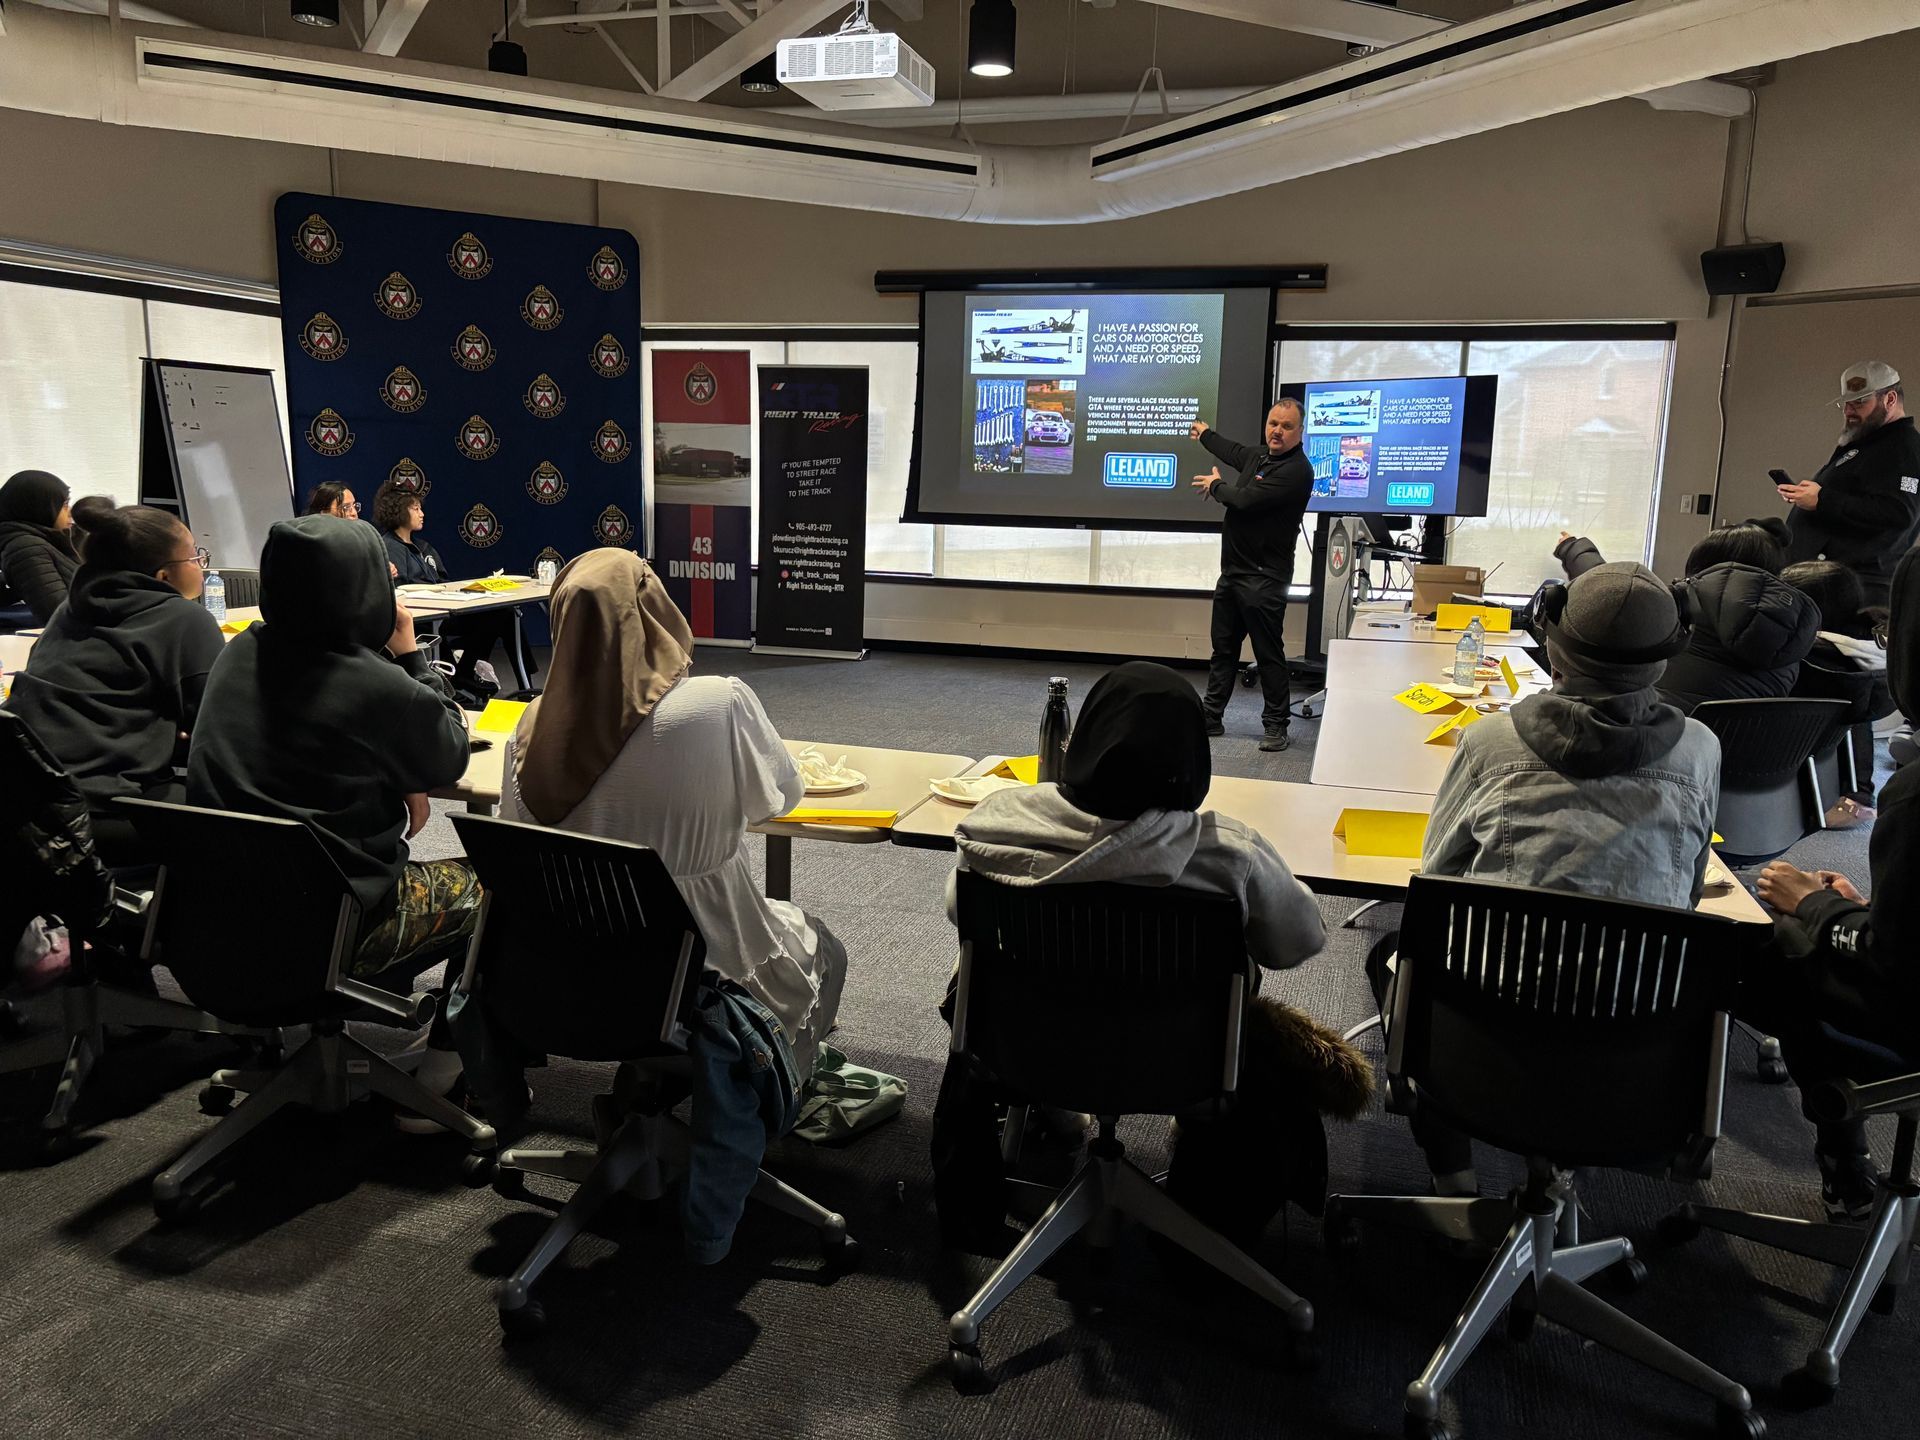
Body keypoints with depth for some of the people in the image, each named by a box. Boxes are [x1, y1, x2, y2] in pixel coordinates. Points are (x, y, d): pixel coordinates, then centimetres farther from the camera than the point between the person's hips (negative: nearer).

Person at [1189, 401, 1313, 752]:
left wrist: (1215, 486, -1)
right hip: (1233, 572, 9)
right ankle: (1211, 718, 21)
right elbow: (1234, 452, 38)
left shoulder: (1296, 470, -14)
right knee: (1223, 649, 13)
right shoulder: (1259, 458, 13)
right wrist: (1205, 434, 55)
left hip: (1264, 578, -9)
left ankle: (1275, 725, 4)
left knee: (1269, 654, -4)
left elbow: (1245, 499, -21)